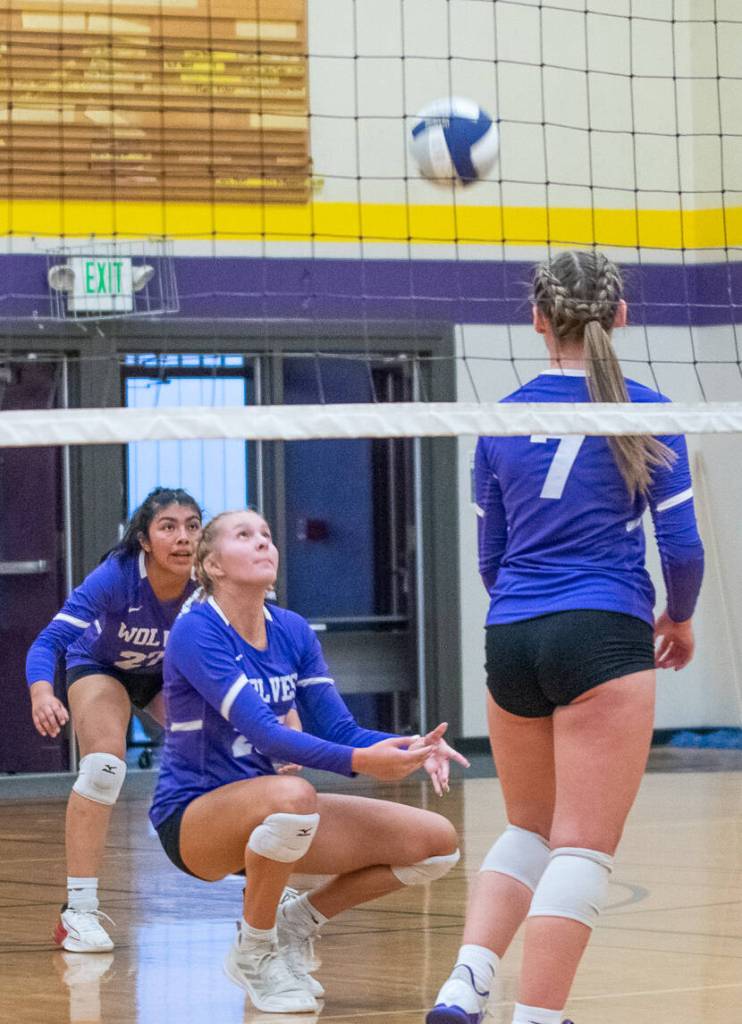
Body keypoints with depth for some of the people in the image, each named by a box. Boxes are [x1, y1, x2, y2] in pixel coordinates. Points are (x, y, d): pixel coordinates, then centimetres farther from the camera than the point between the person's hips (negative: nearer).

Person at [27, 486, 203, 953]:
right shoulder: (115, 577, -38)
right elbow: (51, 639, -43)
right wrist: (42, 694, -63)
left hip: (171, 673, 3)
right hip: (102, 666, -3)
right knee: (103, 767, -27)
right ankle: (78, 911, -21)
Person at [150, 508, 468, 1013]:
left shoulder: (293, 631, 5)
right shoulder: (196, 631, -17)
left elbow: (338, 728, 1)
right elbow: (262, 734, -28)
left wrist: (409, 748, -19)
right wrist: (359, 761, -40)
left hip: (259, 813, 7)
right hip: (192, 819, -7)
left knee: (437, 842, -6)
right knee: (292, 795, -41)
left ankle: (295, 922, 11)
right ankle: (254, 951, -16)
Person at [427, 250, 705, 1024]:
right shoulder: (645, 412, -3)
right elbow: (681, 545, -2)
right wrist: (680, 619, 17)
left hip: (510, 640, 5)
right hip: (604, 637, -5)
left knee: (529, 830, 19)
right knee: (583, 846, -1)